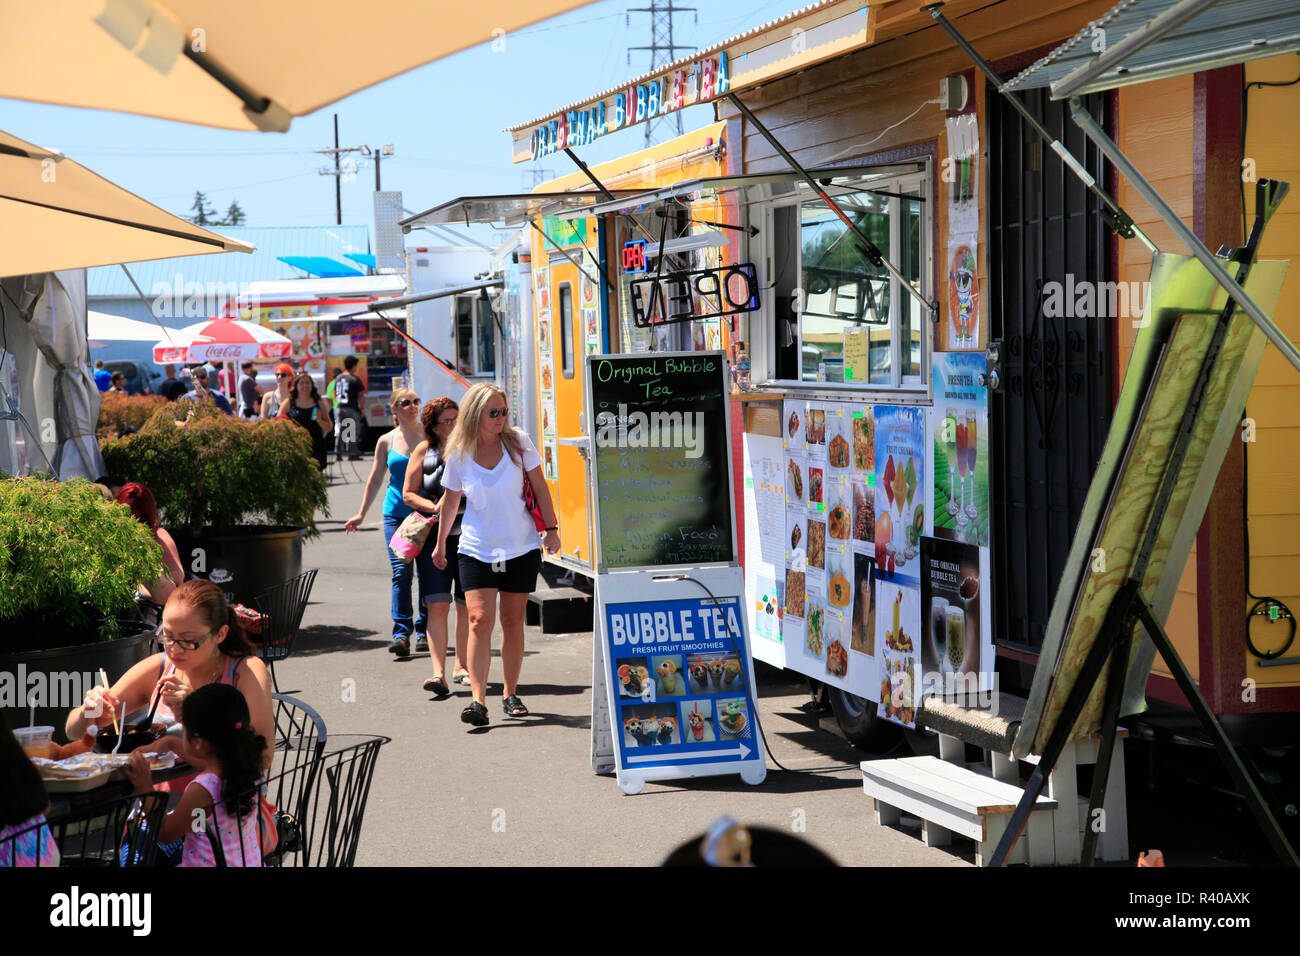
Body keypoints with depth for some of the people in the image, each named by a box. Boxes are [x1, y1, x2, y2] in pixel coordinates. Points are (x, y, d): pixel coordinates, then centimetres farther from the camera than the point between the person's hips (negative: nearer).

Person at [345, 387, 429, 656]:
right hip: (395, 513, 1)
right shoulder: (386, 441, 9)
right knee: (401, 571, -11)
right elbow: (375, 480, 18)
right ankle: (401, 633, -14)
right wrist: (361, 514, 18)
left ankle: (424, 631, 14)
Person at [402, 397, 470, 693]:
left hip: (469, 533, 1)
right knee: (437, 604, -10)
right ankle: (438, 672, -13)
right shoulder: (424, 450, 5)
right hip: (434, 534, -1)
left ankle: (461, 666, 21)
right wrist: (435, 507, -12)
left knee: (466, 605, 7)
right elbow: (408, 494, 5)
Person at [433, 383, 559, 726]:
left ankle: (510, 694, 20)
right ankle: (478, 700, -18)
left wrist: (551, 528, -2)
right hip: (476, 550, -1)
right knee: (479, 620, -13)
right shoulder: (459, 455, -4)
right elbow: (450, 501, 10)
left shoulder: (518, 442, -4)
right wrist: (441, 543, 17)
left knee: (513, 621, 7)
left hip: (521, 548, 1)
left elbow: (539, 486, 3)